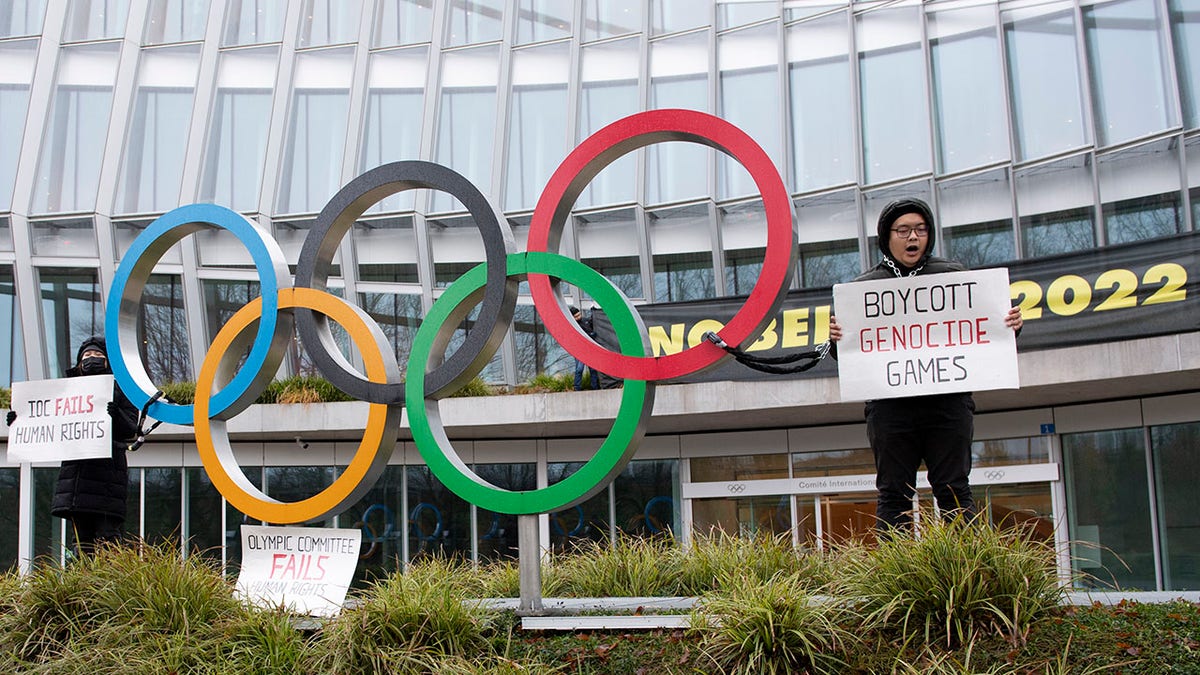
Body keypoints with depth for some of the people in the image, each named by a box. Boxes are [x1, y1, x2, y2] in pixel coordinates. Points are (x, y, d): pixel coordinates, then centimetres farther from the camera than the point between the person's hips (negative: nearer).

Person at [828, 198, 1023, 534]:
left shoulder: (953, 275, 14)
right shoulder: (865, 285, 11)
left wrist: (1010, 325, -5)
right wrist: (836, 338, -13)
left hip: (948, 402, 0)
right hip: (890, 403, 0)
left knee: (954, 492, 2)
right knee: (893, 495, 3)